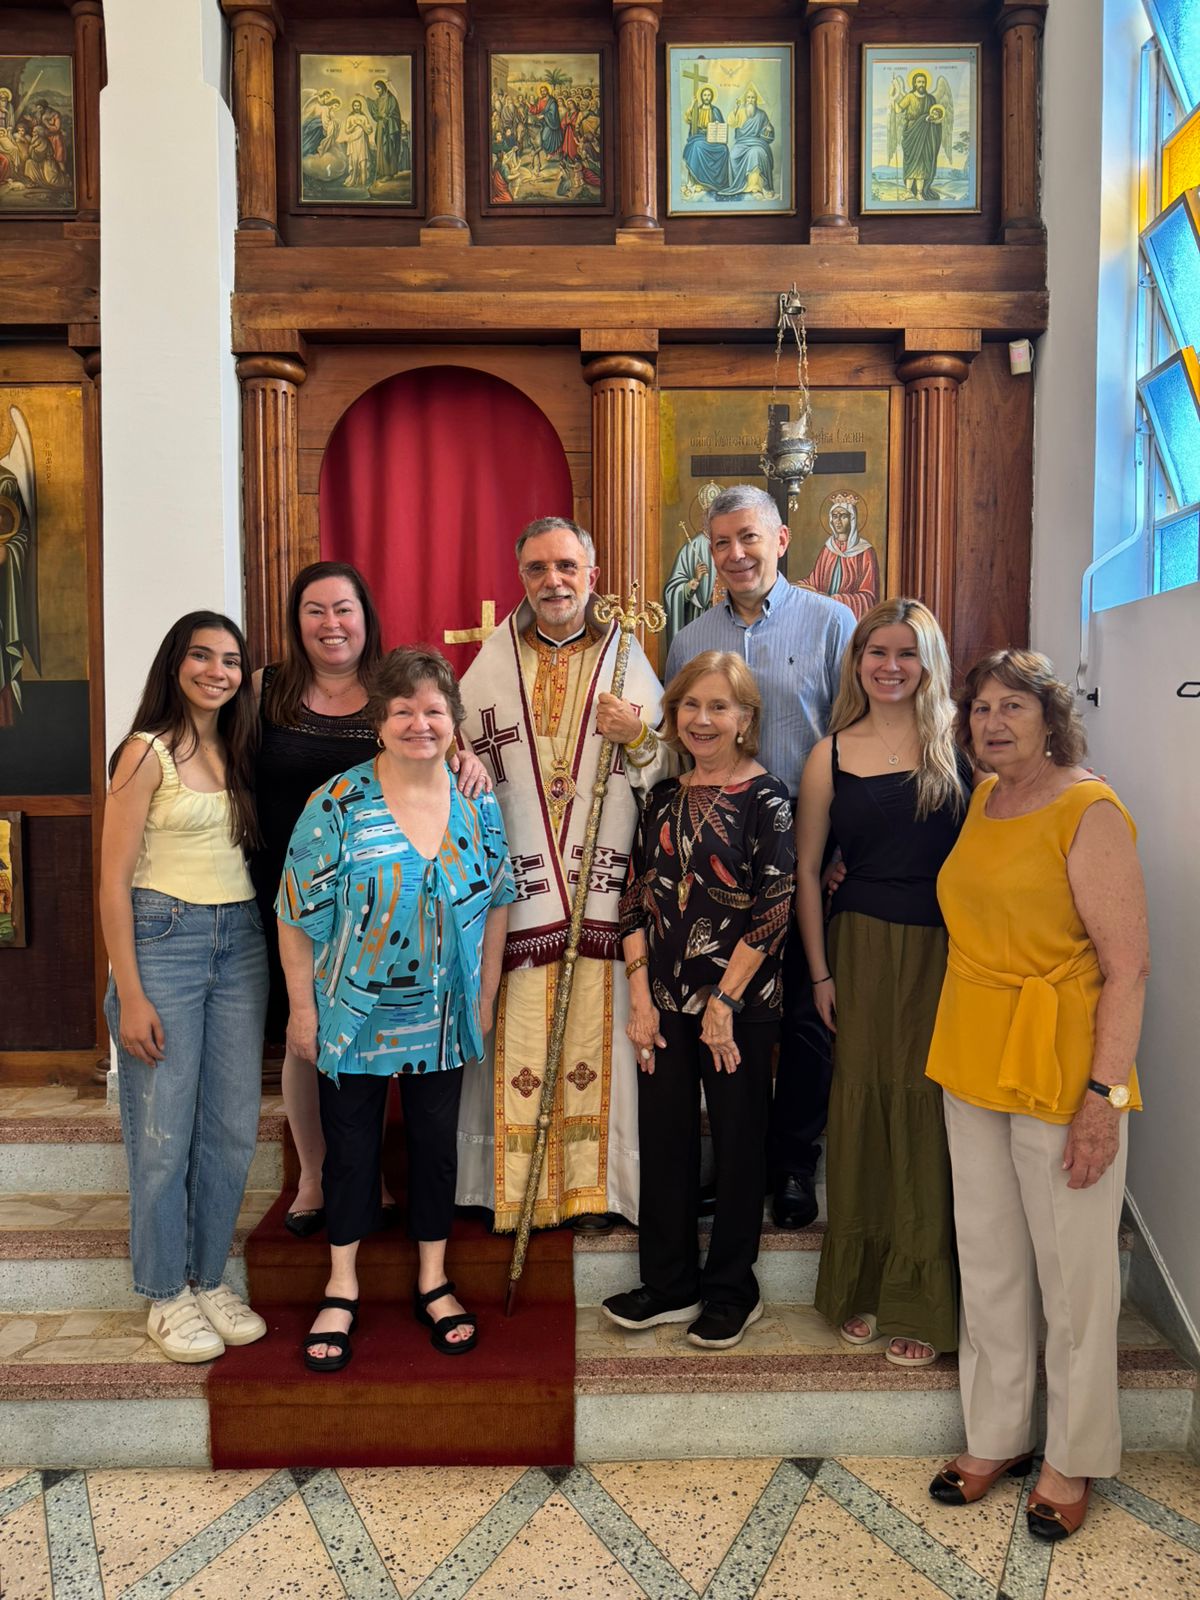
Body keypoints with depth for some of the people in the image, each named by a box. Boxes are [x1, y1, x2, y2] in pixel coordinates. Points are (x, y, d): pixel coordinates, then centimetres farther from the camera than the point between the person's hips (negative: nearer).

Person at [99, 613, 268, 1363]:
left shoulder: (239, 752, 10)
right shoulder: (148, 752, -7)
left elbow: (254, 851, 11)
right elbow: (114, 882, -9)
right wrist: (130, 996, -12)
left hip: (240, 941, 6)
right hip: (164, 940, -5)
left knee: (233, 1129, 10)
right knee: (163, 1134, 4)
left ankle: (211, 1280, 28)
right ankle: (168, 1296, 22)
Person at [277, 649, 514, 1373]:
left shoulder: (478, 805, -2)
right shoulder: (337, 804, -12)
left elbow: (495, 905, 6)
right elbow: (298, 915, -9)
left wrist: (486, 999, 6)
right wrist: (302, 1008, -7)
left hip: (444, 1018, 3)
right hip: (354, 1014, -2)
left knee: (437, 1143, 14)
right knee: (351, 1147, 11)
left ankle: (434, 1281, 32)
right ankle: (342, 1290, 29)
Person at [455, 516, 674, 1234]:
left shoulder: (627, 658, 7)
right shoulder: (492, 665, 9)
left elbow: (670, 773, 6)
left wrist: (638, 739, -12)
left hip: (605, 889, 0)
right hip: (515, 886, 1)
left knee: (598, 1028, 3)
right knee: (519, 1037, 2)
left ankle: (595, 1186, 18)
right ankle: (515, 1188, 17)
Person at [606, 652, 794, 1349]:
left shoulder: (766, 796, -8)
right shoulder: (665, 796, 7)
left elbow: (774, 907, -12)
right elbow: (637, 898, 6)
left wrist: (725, 1000, -13)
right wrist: (640, 996, -1)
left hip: (741, 1001, -5)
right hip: (666, 999, 5)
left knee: (738, 1140, 9)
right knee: (664, 1137, 12)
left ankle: (732, 1289, 26)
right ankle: (669, 1283, 28)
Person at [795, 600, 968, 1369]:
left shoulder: (960, 746, 0)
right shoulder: (832, 755, 2)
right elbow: (807, 867, 5)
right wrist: (820, 971, 2)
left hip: (946, 951, -1)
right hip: (862, 948, 1)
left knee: (926, 1109, 3)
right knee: (862, 1104, 8)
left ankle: (920, 1298, 19)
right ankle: (860, 1283, 26)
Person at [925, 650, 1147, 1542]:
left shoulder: (1089, 812, -13)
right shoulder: (981, 803, 8)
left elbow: (1129, 966, -15)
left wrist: (1107, 1094, -19)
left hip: (1061, 1072, -6)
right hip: (973, 1066, 7)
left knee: (1073, 1271, 8)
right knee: (989, 1260, 16)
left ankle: (1075, 1458, 28)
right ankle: (998, 1436, 34)